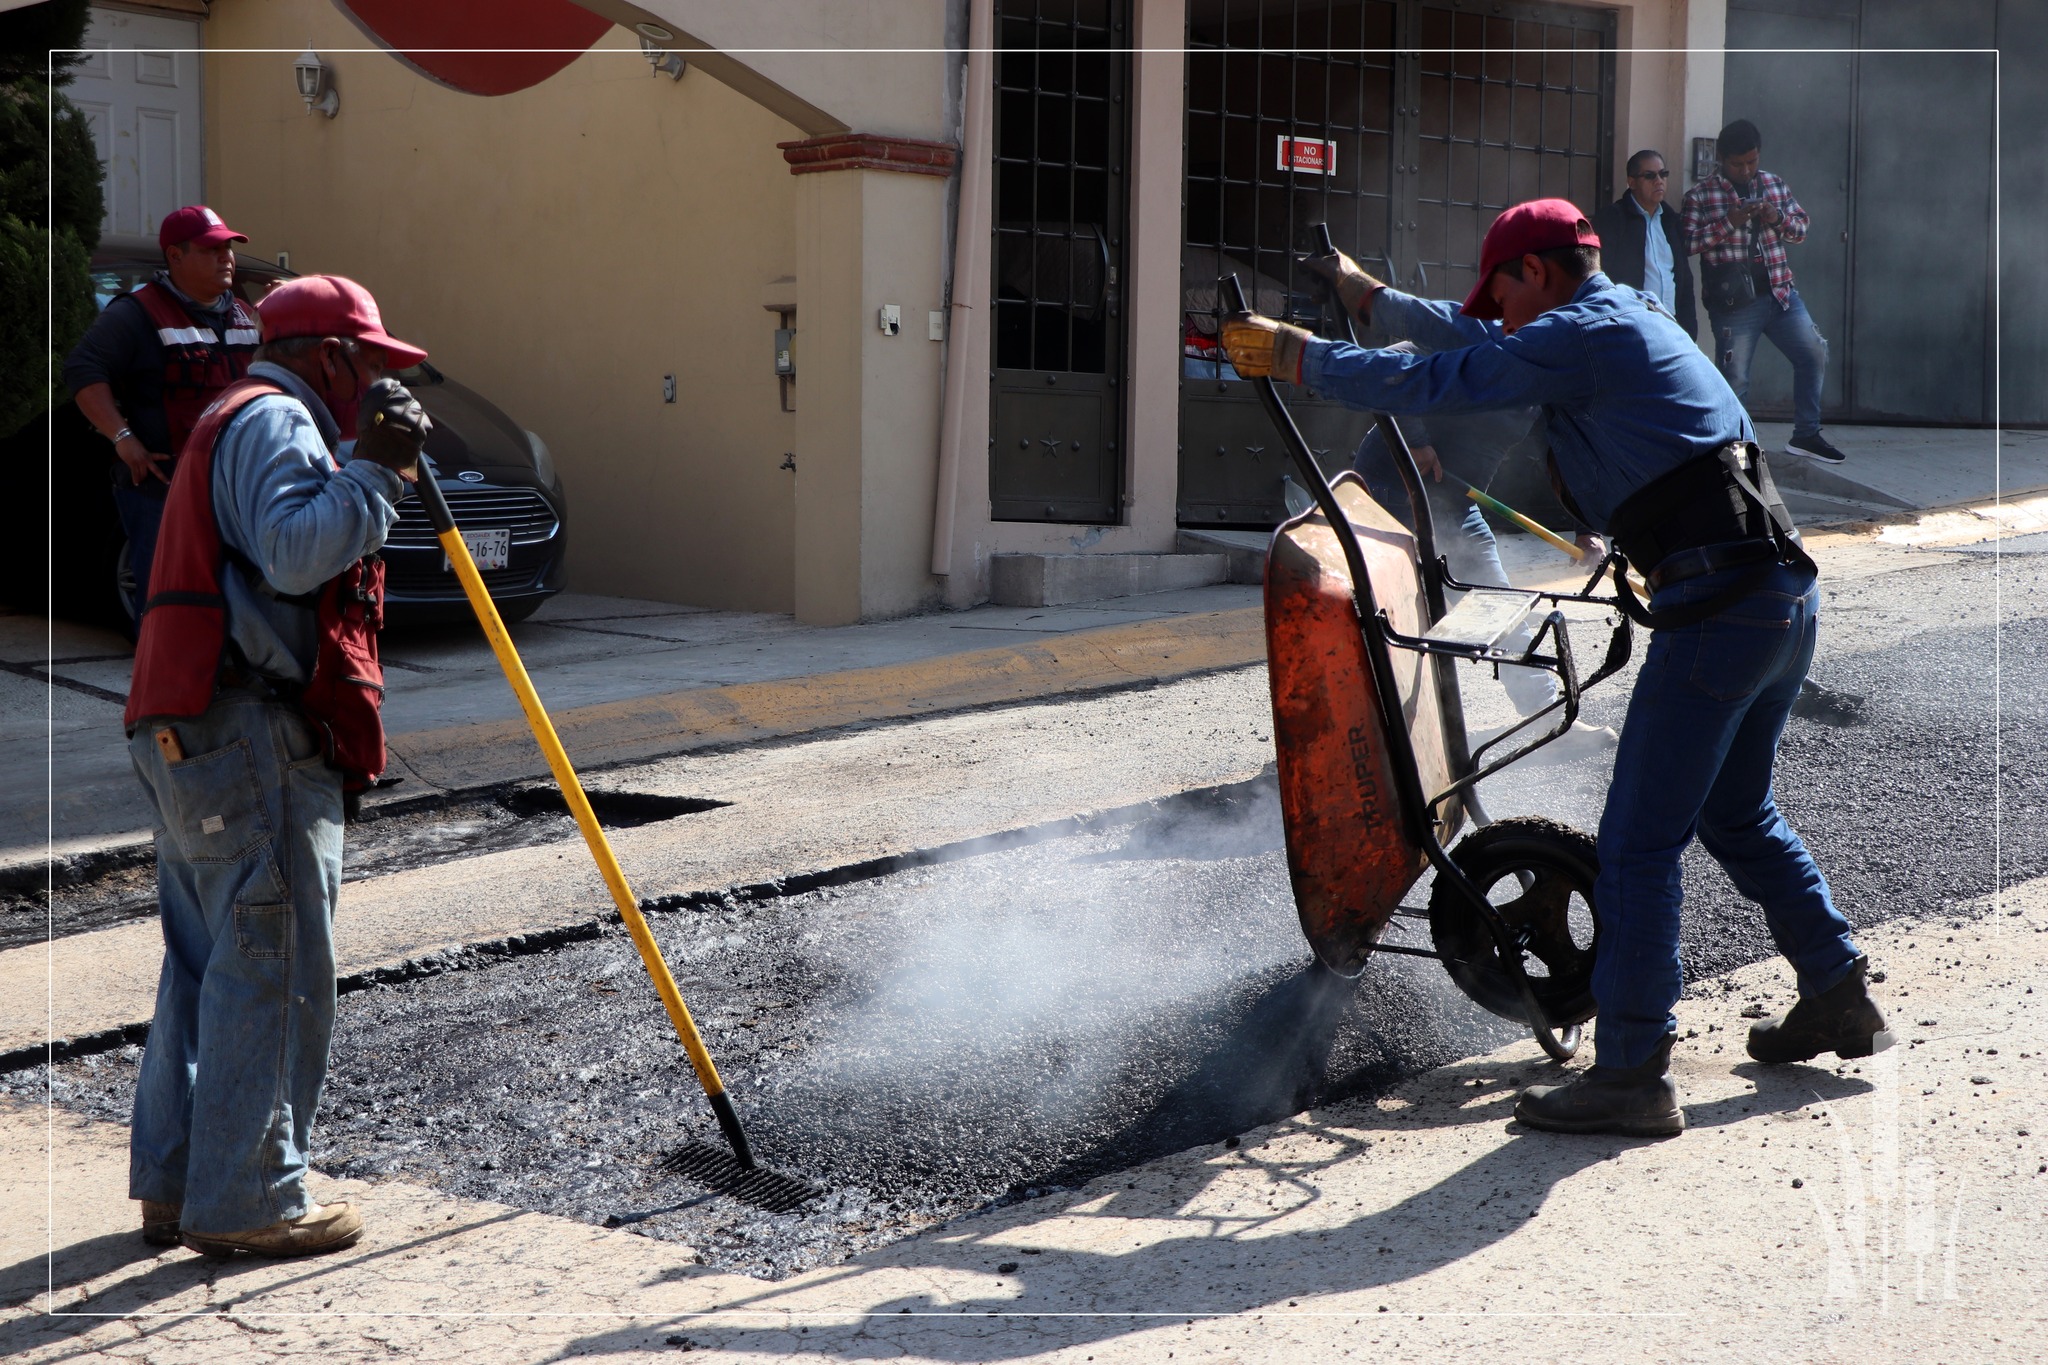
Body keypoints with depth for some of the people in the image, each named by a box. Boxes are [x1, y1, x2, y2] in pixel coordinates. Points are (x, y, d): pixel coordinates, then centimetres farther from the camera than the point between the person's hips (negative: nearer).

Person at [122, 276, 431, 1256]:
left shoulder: (242, 422, 25)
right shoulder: (273, 421, -8)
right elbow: (296, 553, -24)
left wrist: (375, 463, 17)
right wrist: (375, 469, -18)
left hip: (188, 735, 11)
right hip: (249, 734, -11)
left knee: (206, 964, 14)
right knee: (271, 967, -6)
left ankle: (173, 1184, 21)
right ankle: (245, 1201, -2)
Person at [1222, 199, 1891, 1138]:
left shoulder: (1581, 336, -8)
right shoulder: (1630, 318, 22)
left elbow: (1433, 383, -10)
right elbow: (1486, 346, 37)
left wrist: (1295, 356, 1)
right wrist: (1376, 297, 45)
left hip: (1718, 611, -10)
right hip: (1787, 595, 10)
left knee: (1638, 841, -5)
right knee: (1736, 816, 25)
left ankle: (1632, 1074, -3)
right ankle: (1838, 997, 35)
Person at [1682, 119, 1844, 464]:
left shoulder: (1774, 185, 11)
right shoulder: (1700, 195, -3)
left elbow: (1802, 227, 15)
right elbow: (1687, 242, -12)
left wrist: (1778, 219, -7)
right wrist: (1728, 222, -21)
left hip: (1780, 294, 5)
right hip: (1733, 304, -4)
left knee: (1814, 354, -3)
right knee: (1734, 380, -2)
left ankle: (1806, 435, 8)